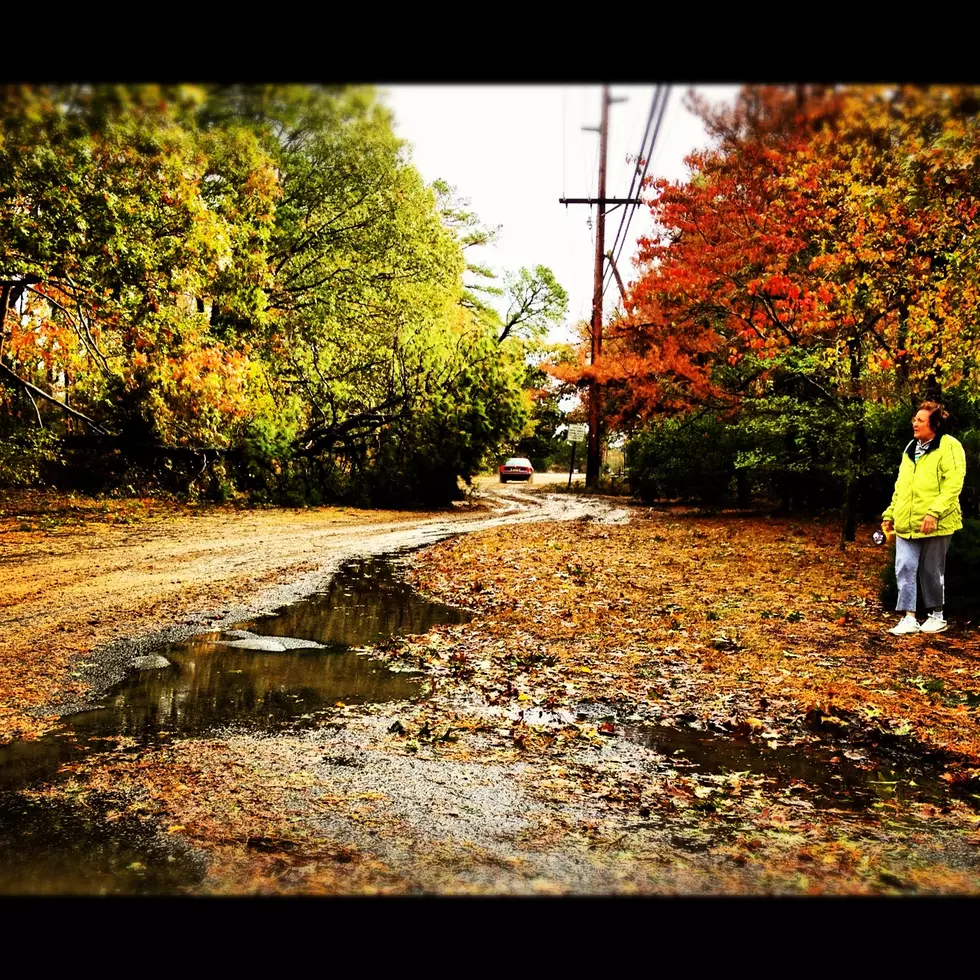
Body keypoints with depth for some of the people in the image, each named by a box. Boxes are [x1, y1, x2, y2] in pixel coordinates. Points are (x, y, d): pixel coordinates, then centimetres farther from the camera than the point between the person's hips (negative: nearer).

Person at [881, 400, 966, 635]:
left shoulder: (949, 448, -8)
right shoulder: (911, 448, 15)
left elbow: (952, 485, -17)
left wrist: (934, 512, -27)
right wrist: (890, 513, 17)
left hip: (934, 524, -6)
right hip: (906, 524, 6)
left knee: (932, 571, 5)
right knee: (904, 569, 1)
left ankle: (937, 616, 22)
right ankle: (909, 618, 5)